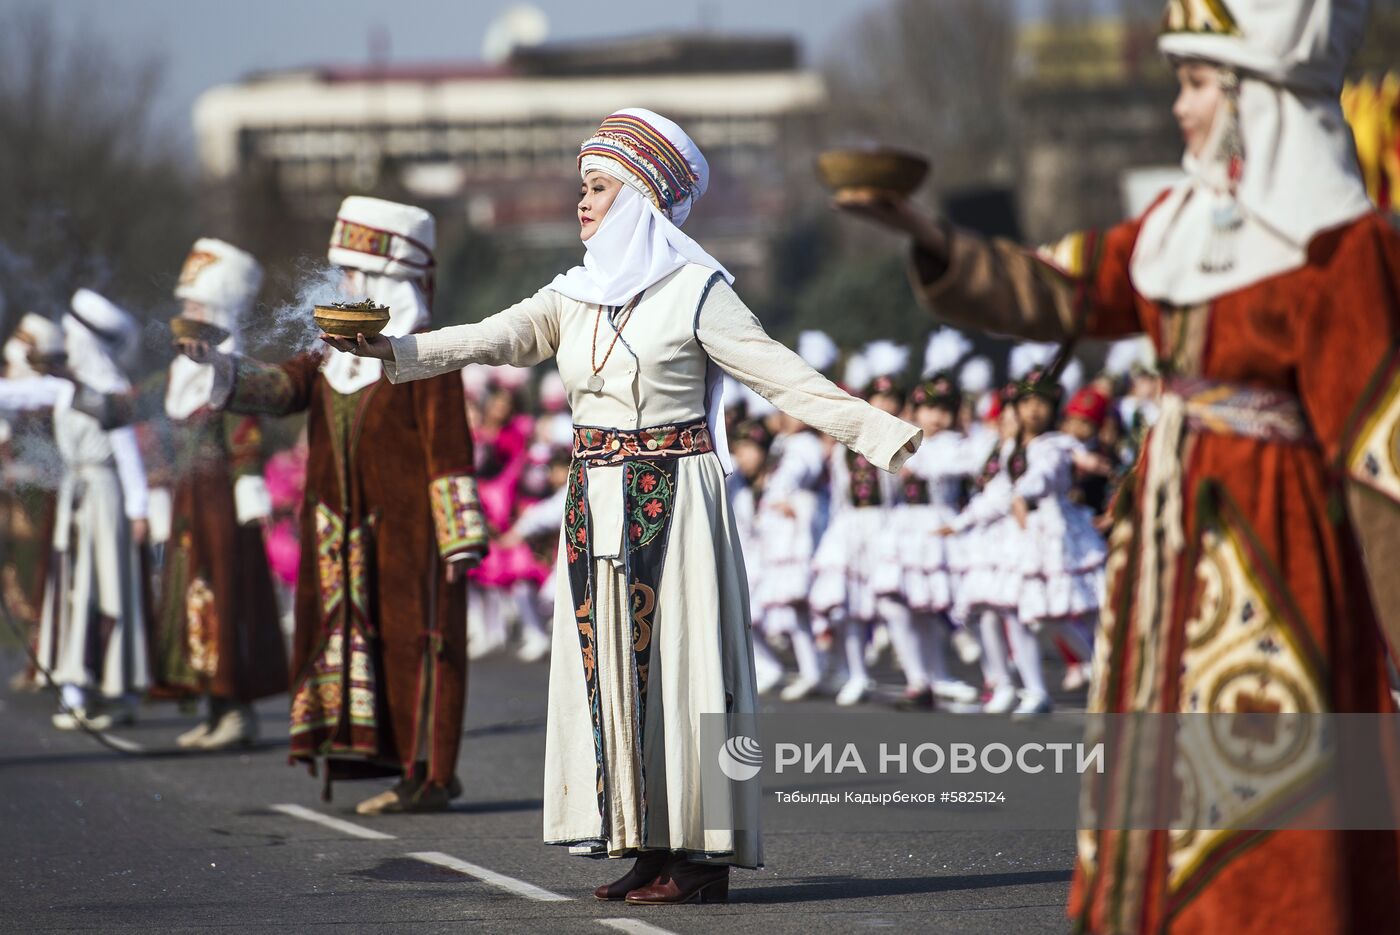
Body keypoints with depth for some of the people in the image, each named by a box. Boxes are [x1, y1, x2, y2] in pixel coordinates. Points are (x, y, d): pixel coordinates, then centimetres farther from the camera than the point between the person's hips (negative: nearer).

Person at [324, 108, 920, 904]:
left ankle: (701, 857, -2)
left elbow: (783, 375, -10)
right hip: (598, 503, 6)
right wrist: (398, 352, -14)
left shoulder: (695, 291, -6)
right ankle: (649, 845, 10)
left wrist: (876, 432, -19)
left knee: (676, 659, -6)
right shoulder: (577, 295, 11)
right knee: (610, 661, 5)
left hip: (673, 499, -6)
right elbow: (498, 338, 0)